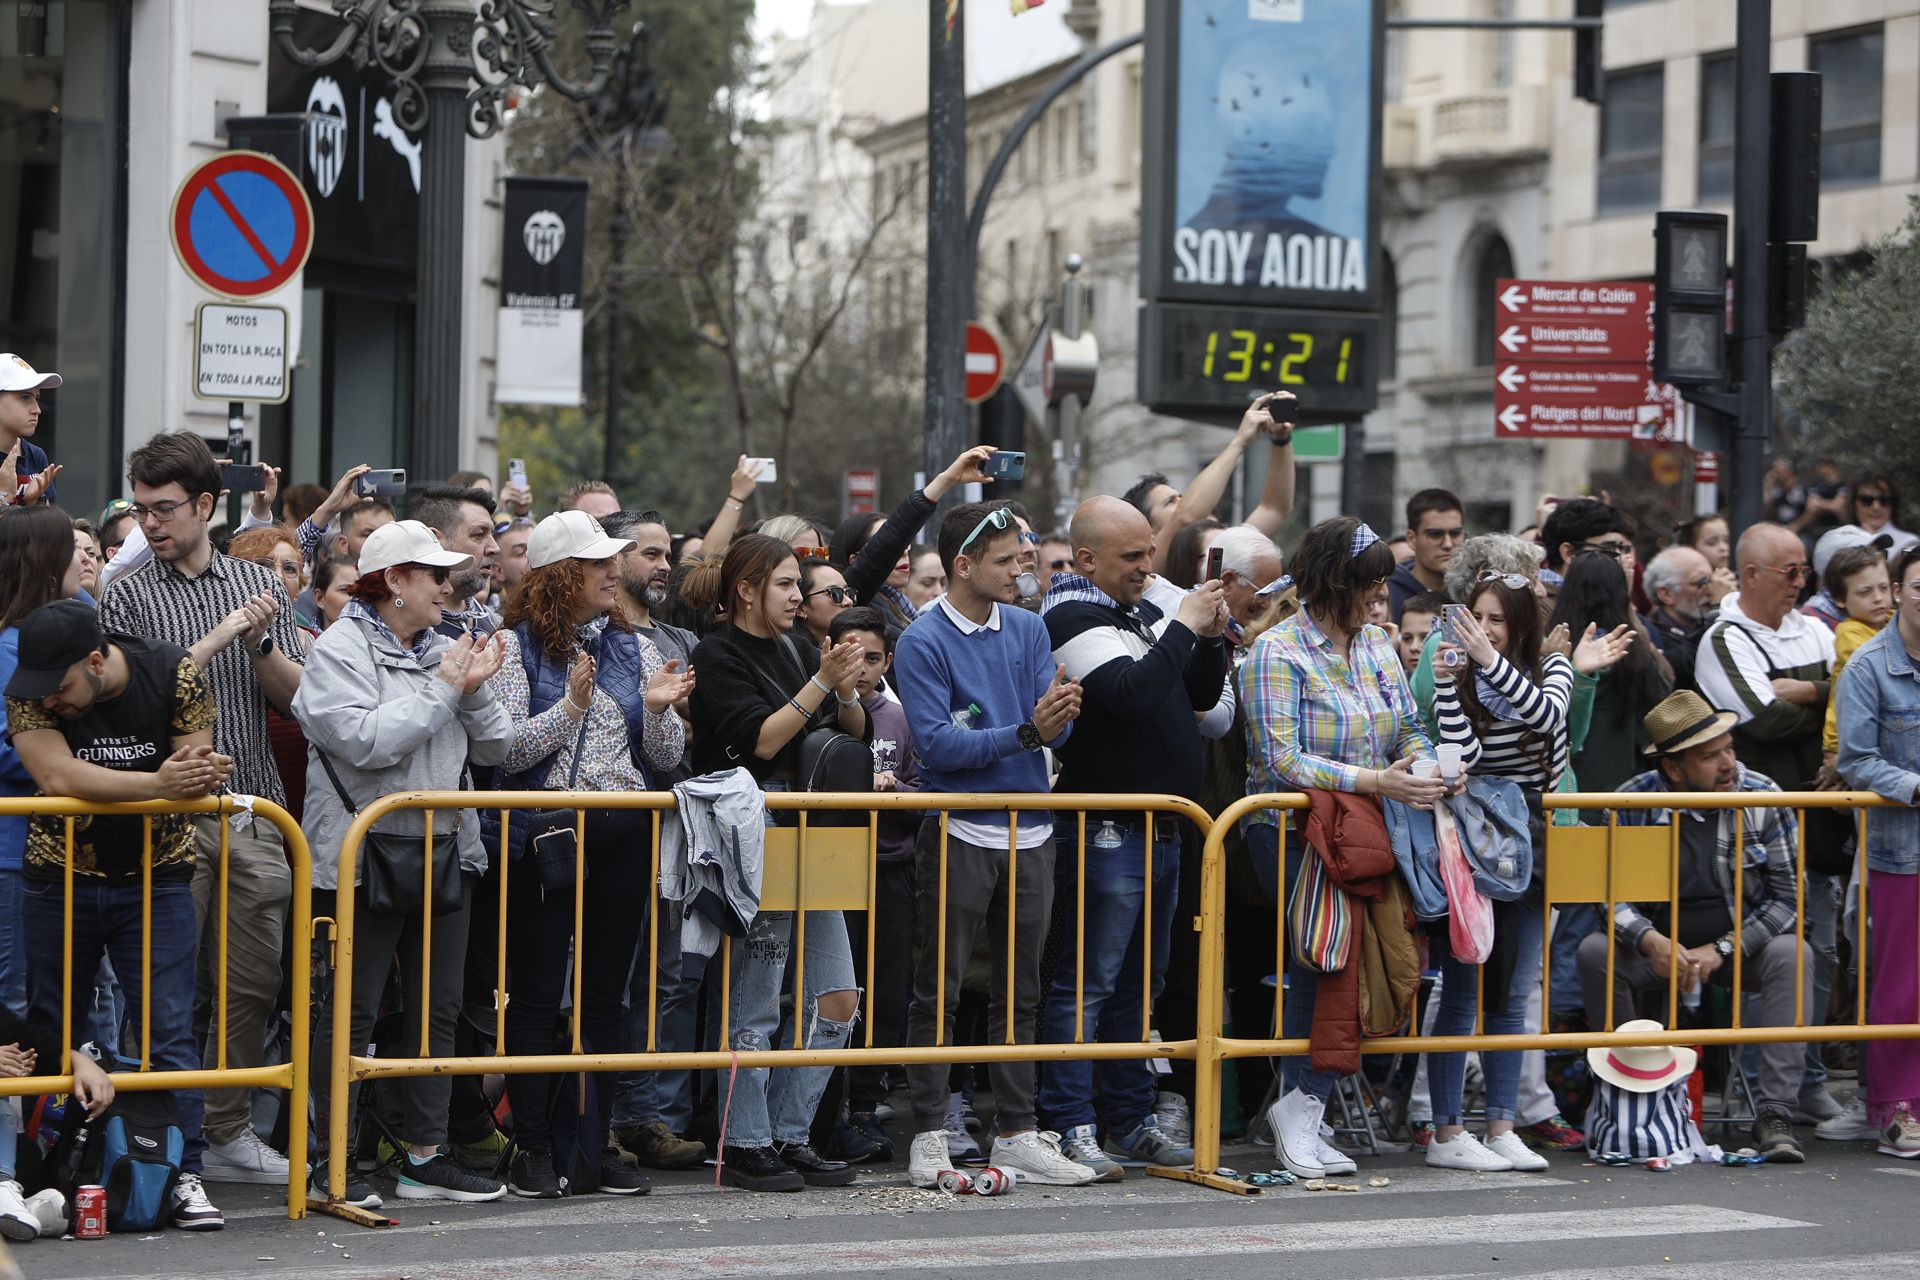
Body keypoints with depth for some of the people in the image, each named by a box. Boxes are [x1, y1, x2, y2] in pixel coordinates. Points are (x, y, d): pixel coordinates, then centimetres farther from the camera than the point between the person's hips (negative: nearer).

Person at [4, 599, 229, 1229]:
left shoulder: (176, 675, -13)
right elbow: (58, 777, -29)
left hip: (155, 878, -1)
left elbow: (190, 776, -11)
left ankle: (186, 1174, -5)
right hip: (59, 878, 1)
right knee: (51, 1030, 6)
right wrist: (156, 783, -37)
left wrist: (197, 771, -36)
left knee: (166, 1030, -7)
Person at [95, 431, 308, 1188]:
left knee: (253, 984, 6)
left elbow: (298, 696, 9)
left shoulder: (260, 585, 12)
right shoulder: (129, 597, 2)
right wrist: (214, 641, -14)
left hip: (255, 814, 3)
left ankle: (229, 1133, 17)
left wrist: (262, 644, -9)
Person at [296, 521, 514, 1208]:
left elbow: (495, 747, 12)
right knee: (350, 1011, -2)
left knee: (438, 1007, 10)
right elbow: (366, 740, -23)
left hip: (446, 851, 7)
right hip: (363, 858, -7)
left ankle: (426, 1156, 17)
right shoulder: (340, 650, -8)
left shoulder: (443, 649, 13)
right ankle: (333, 1161, 5)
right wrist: (441, 688, -16)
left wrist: (475, 689, -5)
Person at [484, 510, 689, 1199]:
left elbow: (667, 757, 10)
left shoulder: (632, 649, 12)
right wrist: (571, 706, -22)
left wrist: (658, 710, -9)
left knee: (604, 994, 7)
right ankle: (533, 1148, 5)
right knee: (537, 994, 0)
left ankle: (596, 1144, 13)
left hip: (623, 834, 4)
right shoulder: (516, 646, -2)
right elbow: (507, 751, -11)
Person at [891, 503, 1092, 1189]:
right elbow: (937, 744, -17)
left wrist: (1059, 713, -21)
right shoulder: (923, 643, -8)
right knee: (940, 990, -1)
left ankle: (1016, 1132, 17)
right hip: (960, 831, -5)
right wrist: (1025, 732, -25)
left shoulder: (1028, 629, 8)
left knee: (1019, 991, 11)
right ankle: (929, 1135, 3)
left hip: (1030, 831, 6)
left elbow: (1058, 731, 3)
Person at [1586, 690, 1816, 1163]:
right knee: (1596, 953, -27)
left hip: (1741, 946, 0)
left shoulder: (1762, 797, -8)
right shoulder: (1633, 801, -8)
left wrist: (1721, 951, -18)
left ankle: (1774, 1113, -30)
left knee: (1793, 955, -31)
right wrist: (1650, 941, -28)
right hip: (1658, 947, 0)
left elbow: (1788, 894, -8)